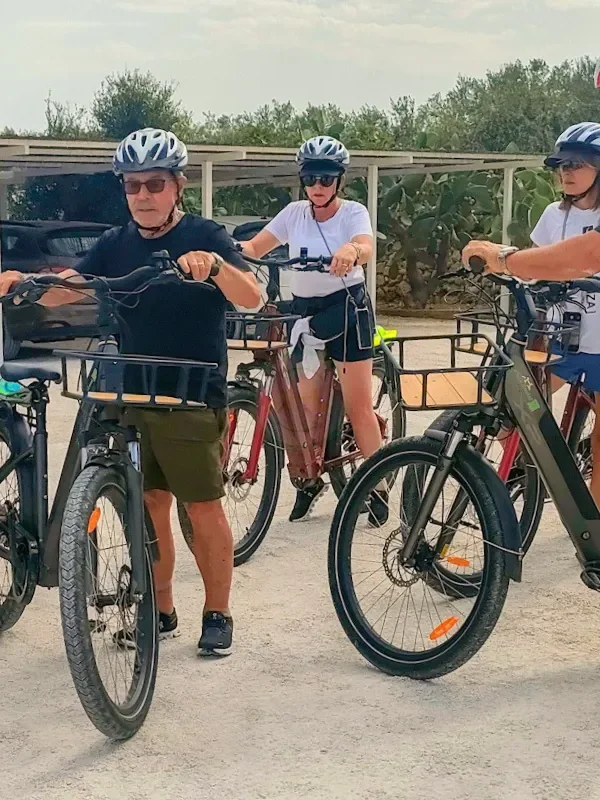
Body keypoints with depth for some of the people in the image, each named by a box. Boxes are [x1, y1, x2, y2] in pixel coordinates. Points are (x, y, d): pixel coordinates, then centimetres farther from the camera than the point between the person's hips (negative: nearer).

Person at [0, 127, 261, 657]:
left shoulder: (206, 237, -7)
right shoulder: (115, 246, 7)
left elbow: (252, 298, -21)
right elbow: (60, 290, -2)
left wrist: (214, 264, -40)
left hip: (193, 400, -5)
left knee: (203, 509, 1)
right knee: (148, 506, 10)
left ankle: (218, 614, 15)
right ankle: (161, 611, 24)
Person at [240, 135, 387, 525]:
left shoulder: (354, 212, -9)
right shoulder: (294, 213, 3)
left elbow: (366, 248, -30)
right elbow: (254, 247, -3)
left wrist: (351, 250, -54)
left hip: (347, 310, -4)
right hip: (304, 310, 4)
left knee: (359, 406, -4)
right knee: (308, 406, 4)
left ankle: (377, 488, 4)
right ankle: (310, 479, 21)